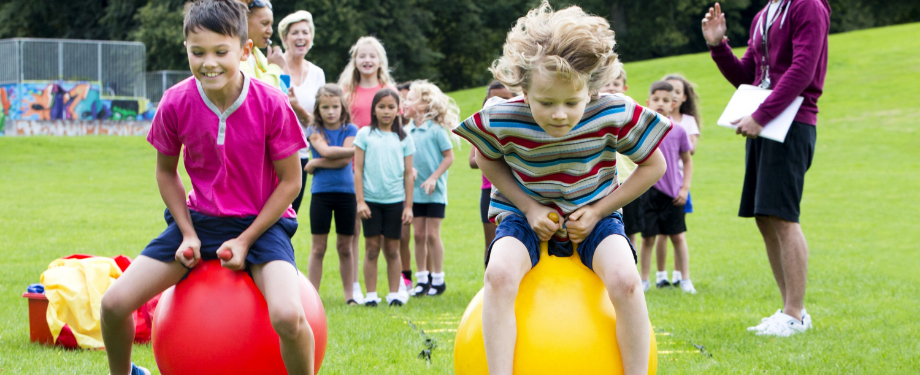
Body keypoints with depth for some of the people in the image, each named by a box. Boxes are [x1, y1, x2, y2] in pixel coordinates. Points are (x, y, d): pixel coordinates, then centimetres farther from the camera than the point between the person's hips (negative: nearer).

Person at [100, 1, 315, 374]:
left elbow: (290, 181, -8)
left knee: (287, 316, -32)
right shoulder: (176, 103, -11)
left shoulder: (271, 104, -18)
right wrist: (188, 234, -4)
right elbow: (166, 171, 6)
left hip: (261, 222, -3)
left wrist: (246, 241, -13)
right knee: (114, 302, -9)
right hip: (199, 218, 3)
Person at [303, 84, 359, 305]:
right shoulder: (314, 131, 3)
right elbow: (326, 151, -16)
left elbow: (344, 161, -10)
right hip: (321, 193, -1)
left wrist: (315, 164, -10)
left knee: (345, 247, 7)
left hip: (346, 191, 1)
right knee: (318, 248, 1)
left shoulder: (350, 130, 3)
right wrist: (356, 149, -12)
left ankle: (349, 295, 15)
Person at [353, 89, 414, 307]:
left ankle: (395, 293, 9)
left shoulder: (404, 139, 7)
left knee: (392, 248, 4)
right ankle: (371, 295, 3)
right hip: (371, 199, -1)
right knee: (372, 247, 0)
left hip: (395, 200, 1)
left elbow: (408, 174, 8)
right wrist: (360, 201, -5)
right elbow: (358, 169, 2)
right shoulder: (365, 135, 4)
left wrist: (408, 206, 4)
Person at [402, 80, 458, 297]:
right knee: (419, 235, 7)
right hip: (415, 191, 5)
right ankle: (422, 279, 15)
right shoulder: (407, 131, 5)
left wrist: (433, 178, -15)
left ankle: (438, 279, 8)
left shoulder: (436, 129, -10)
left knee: (432, 234, -1)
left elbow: (449, 157, -8)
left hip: (434, 192, -5)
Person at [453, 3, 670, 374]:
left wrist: (598, 210, -12)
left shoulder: (615, 115, -22)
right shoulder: (501, 121, -21)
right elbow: (487, 160, 3)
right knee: (498, 274, -33)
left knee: (625, 280, -31)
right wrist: (528, 207, -10)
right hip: (527, 216, 0)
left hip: (593, 215, 0)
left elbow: (653, 165, -5)